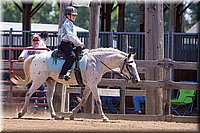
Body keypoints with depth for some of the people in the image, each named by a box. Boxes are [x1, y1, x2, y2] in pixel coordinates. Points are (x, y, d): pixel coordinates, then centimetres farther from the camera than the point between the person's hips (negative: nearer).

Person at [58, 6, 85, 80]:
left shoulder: (71, 24, 23)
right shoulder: (67, 24, -10)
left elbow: (74, 36, 25)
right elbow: (70, 36, -19)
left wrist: (79, 43, 11)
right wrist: (79, 43, -15)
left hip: (71, 44, 11)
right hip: (65, 44, -11)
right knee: (72, 56, -30)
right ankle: (62, 74, -38)